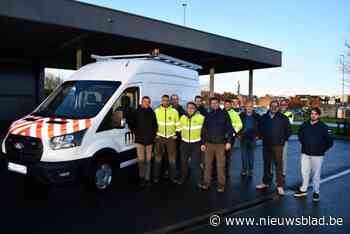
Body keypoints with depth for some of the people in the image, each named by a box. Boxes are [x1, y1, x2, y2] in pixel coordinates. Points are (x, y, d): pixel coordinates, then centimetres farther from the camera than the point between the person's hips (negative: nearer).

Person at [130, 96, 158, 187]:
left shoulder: (152, 112, 6)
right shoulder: (137, 112, 1)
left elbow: (155, 125, 12)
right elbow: (132, 125, 6)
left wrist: (153, 135, 5)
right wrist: (136, 133, 0)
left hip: (149, 140, 2)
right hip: (139, 140, -1)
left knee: (148, 160, 8)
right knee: (141, 160, 0)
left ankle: (147, 178, 17)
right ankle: (142, 177, 17)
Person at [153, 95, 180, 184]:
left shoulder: (174, 111, 1)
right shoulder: (156, 111, 1)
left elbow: (178, 124, 5)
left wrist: (177, 134, 1)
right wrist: (154, 134, -1)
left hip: (171, 137, 0)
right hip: (159, 137, 0)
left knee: (172, 157, 4)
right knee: (158, 157, 8)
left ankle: (172, 177, 15)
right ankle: (156, 177, 19)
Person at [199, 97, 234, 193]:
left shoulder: (224, 114, 1)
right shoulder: (208, 116, 9)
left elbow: (229, 128, 0)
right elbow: (204, 130, 11)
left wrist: (228, 141, -7)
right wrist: (202, 143, 6)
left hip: (220, 143, -2)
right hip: (209, 143, 3)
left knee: (220, 165, 1)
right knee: (208, 164, 7)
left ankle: (221, 184, 11)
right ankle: (206, 183, 16)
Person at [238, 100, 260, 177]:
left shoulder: (257, 116, 0)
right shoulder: (241, 115, 1)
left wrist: (257, 135, -3)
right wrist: (238, 134, -2)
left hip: (252, 139, 0)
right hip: (243, 138, 1)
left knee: (251, 155, 5)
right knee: (243, 155, 5)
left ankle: (250, 170, 15)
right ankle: (244, 170, 15)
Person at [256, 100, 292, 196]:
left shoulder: (283, 118, -2)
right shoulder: (264, 117, 8)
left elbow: (289, 130, 4)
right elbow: (260, 127, 22)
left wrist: (283, 139, 0)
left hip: (277, 145, -4)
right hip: (266, 145, 4)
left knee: (279, 165, -4)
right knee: (266, 164, 13)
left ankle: (280, 186, 2)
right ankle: (266, 182, 26)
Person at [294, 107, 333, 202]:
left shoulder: (323, 127, -8)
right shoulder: (304, 125, 2)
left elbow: (330, 141, -4)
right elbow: (300, 135, 21)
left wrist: (322, 150, -3)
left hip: (317, 155, -3)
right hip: (305, 153, 4)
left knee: (316, 174, 5)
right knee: (304, 173, 10)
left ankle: (316, 192, 19)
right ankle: (303, 190, 23)